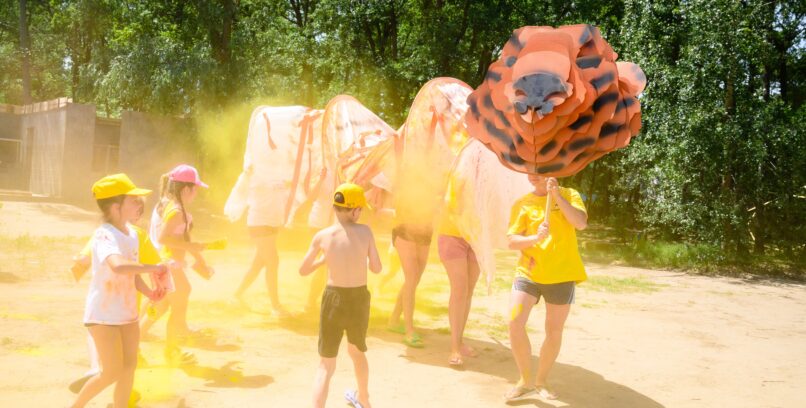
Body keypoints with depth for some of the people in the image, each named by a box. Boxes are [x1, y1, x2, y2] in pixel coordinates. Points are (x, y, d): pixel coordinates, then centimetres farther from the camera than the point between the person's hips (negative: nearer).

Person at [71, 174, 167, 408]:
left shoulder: (131, 233, 5)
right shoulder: (105, 236, -23)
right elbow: (118, 266, -44)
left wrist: (149, 292, -4)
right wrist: (152, 268, -36)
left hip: (127, 311, 8)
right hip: (103, 314, -8)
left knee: (130, 366, 10)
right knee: (112, 372, -3)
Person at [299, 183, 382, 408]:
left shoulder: (323, 236, -7)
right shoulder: (365, 231, -7)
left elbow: (303, 271, 2)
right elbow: (376, 268, 1)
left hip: (334, 300, -2)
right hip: (360, 300, 2)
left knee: (326, 365, 6)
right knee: (357, 351, 29)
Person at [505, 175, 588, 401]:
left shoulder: (569, 195, 3)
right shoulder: (522, 204, 5)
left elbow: (581, 223, -14)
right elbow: (512, 241, -2)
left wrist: (556, 196, -17)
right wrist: (535, 238, -21)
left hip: (562, 274, 0)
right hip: (529, 272, 1)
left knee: (554, 332, 7)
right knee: (515, 323, -13)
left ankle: (541, 382, 26)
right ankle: (525, 381, 6)